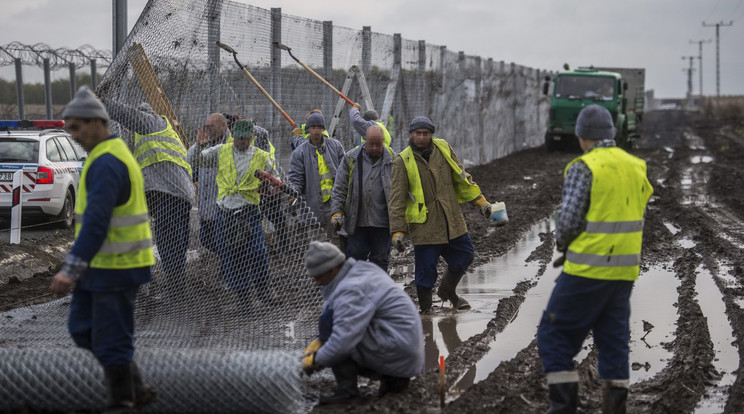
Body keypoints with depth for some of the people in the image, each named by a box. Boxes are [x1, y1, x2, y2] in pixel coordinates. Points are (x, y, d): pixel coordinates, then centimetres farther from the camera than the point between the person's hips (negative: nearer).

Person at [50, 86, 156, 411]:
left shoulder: (106, 163, -19)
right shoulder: (115, 154, 14)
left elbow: (96, 221, -28)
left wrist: (71, 269, -31)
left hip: (116, 268, -10)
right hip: (102, 264, 10)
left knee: (111, 341, -1)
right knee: (81, 328, 15)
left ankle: (122, 402, 11)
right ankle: (136, 390, 21)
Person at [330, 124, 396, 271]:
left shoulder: (392, 159, 3)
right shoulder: (351, 158, 3)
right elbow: (339, 189, 6)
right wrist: (337, 212, -3)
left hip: (382, 222, 0)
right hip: (357, 222, 0)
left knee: (380, 262, 7)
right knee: (355, 259, 3)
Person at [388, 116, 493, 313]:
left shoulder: (443, 149, 4)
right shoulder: (403, 161, -6)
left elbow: (461, 178, 13)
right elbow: (397, 199, -6)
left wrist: (480, 201, 9)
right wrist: (397, 231, -12)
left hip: (453, 222, 4)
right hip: (424, 226, -4)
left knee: (464, 256, 13)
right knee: (425, 269, -1)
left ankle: (447, 291, 38)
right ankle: (424, 309, 17)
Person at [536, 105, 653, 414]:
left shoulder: (584, 168, -12)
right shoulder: (636, 168, 10)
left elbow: (569, 220, -17)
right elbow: (637, 218, 13)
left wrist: (562, 242, 5)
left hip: (588, 270, -6)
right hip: (624, 269, 6)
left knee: (555, 333, 4)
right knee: (614, 339, 13)